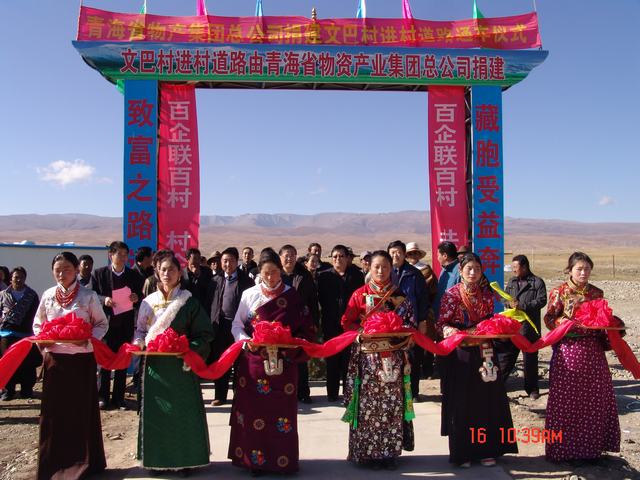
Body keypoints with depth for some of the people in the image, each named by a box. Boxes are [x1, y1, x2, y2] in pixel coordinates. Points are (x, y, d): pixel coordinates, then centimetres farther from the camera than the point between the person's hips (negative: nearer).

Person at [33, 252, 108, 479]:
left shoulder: (88, 296, -4)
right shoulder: (48, 295, 4)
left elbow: (102, 323, 0)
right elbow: (38, 324, 13)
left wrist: (88, 339, -17)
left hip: (81, 358, -2)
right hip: (55, 358, 2)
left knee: (82, 409, 6)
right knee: (54, 411, 7)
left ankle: (84, 462, 21)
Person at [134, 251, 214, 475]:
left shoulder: (189, 302, -5)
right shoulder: (148, 302, 6)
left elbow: (205, 334, -6)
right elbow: (140, 330, 15)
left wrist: (188, 348, -20)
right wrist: (139, 343, -5)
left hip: (181, 365, -3)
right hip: (154, 366, 3)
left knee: (182, 412, 3)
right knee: (155, 412, 9)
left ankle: (184, 458, 17)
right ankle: (157, 458, 23)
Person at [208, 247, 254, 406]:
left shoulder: (246, 281, -1)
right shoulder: (216, 280, 9)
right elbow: (211, 303, 8)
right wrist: (211, 324, 0)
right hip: (220, 326, 3)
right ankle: (220, 395, 20)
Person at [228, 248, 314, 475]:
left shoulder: (292, 296, 1)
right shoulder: (249, 295, 4)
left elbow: (304, 329, 2)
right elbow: (237, 324, 8)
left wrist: (291, 347, -14)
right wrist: (246, 341, -11)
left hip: (283, 361, -1)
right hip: (253, 361, 1)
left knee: (282, 410, 3)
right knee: (253, 410, 2)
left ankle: (282, 458, 16)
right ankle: (252, 457, 16)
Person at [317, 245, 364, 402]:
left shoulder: (357, 276, 6)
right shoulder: (324, 276, 6)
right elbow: (321, 298, 1)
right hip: (331, 324, 0)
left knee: (349, 359, 1)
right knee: (332, 360, 6)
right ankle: (332, 393, 14)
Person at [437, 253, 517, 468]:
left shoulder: (487, 294, 7)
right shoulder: (451, 294, -5)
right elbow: (442, 324, -7)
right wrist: (456, 334, -24)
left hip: (483, 353, 4)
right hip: (460, 354, -4)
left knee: (486, 400, 6)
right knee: (462, 403, 1)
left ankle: (486, 450, 19)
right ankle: (462, 452, 14)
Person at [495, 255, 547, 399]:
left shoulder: (537, 282, -3)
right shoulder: (511, 281, 13)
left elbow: (541, 300, -12)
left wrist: (522, 305, -19)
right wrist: (509, 303, -7)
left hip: (529, 327, -4)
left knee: (530, 358, 8)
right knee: (505, 355, 6)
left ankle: (532, 389, 20)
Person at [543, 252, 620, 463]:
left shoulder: (596, 293, 8)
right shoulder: (559, 292, -2)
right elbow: (549, 319, -3)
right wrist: (567, 322, -20)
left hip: (593, 351, 4)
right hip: (567, 351, -3)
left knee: (595, 398, 7)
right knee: (566, 399, 1)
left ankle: (591, 447, 21)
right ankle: (564, 447, 12)